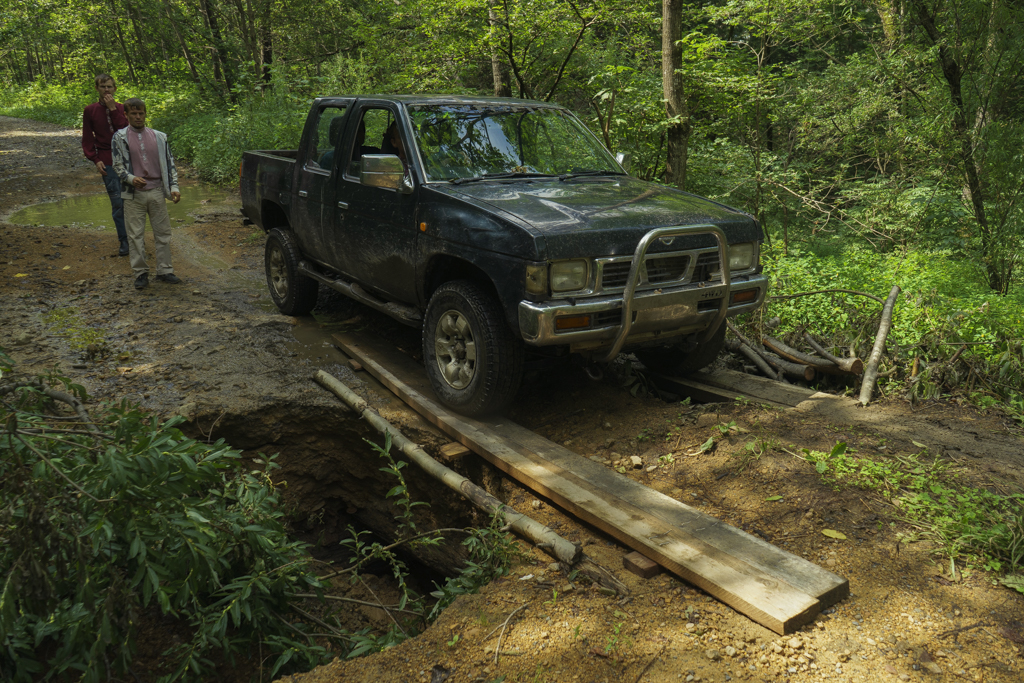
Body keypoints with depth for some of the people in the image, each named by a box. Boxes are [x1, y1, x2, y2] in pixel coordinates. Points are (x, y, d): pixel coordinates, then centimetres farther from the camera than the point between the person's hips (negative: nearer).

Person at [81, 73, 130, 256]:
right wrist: (95, 160, -5)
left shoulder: (121, 108, 7)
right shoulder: (90, 111, 6)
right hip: (108, 162, -1)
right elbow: (87, 139, 6)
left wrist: (113, 109, -11)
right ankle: (124, 241, 4)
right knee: (118, 202, -5)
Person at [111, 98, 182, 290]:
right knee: (136, 235, 2)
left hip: (157, 191, 2)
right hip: (134, 194, -2)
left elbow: (169, 162, 10)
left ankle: (164, 270, 16)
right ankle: (141, 273, 11)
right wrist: (131, 178, -19)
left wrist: (173, 186, 0)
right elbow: (117, 165, -1)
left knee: (163, 232, 5)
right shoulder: (120, 137, 1)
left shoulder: (159, 137, 7)